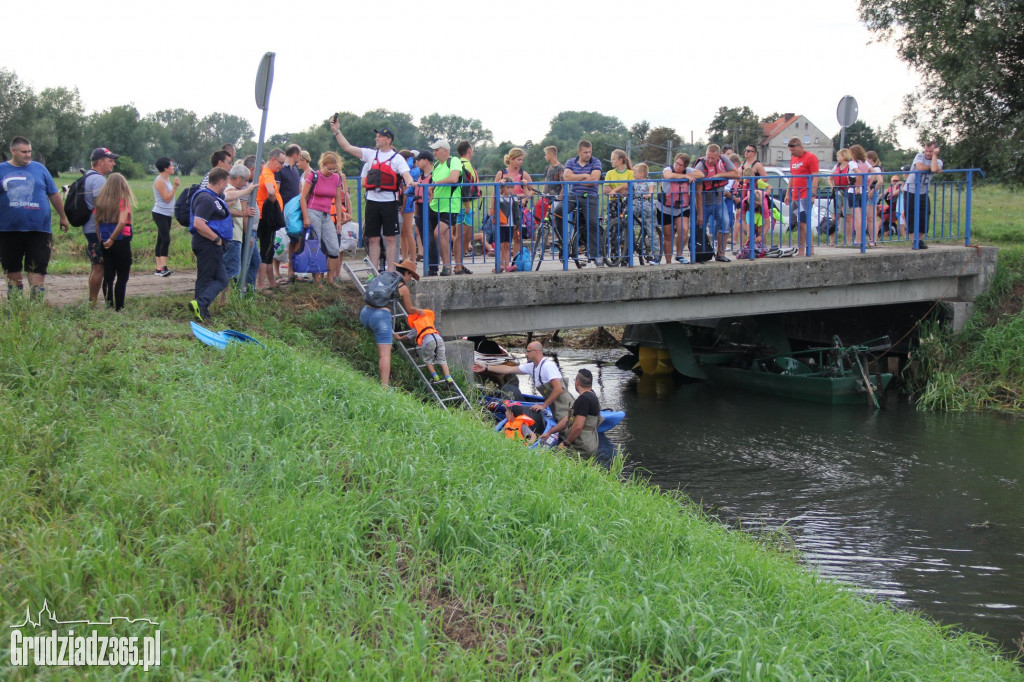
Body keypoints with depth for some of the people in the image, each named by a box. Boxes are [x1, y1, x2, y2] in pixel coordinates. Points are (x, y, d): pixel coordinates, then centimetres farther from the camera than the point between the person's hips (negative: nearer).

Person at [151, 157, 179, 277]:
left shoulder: (166, 180, 15)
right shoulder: (160, 181, -14)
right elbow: (166, 198, -19)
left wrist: (175, 186, 13)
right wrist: (175, 186, -19)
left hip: (167, 214, 10)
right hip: (160, 214, -10)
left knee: (161, 240, 9)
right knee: (165, 239, -17)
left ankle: (159, 267, 10)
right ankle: (162, 267, -20)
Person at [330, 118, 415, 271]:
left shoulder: (397, 158, 2)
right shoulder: (370, 155, 13)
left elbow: (406, 174, -11)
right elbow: (347, 147, 11)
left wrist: (410, 183, -33)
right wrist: (337, 131, 4)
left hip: (389, 202, -4)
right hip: (372, 201, 4)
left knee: (390, 238, -1)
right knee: (373, 238, 5)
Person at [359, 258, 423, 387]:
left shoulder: (381, 275, 18)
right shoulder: (403, 287, 5)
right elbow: (409, 310, 17)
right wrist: (419, 311, 39)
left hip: (365, 312, 6)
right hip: (381, 315, -6)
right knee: (385, 354, -8)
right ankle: (384, 386, -18)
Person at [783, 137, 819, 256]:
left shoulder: (810, 158, -6)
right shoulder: (793, 158, 19)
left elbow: (815, 177, -11)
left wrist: (812, 194, -18)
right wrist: (788, 193, 21)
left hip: (805, 196, -8)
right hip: (795, 196, 8)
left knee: (803, 223, -13)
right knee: (799, 224, 6)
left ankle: (810, 249, -11)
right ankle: (800, 250, 8)